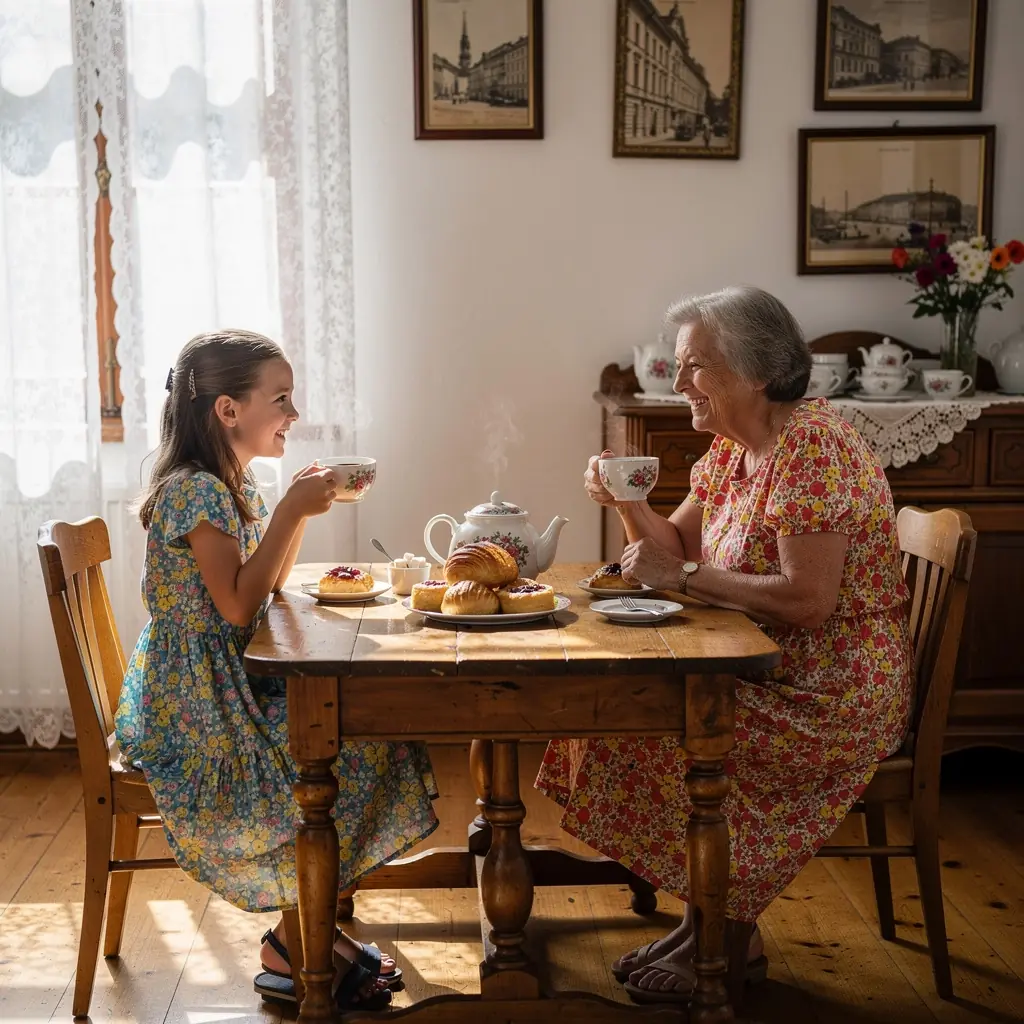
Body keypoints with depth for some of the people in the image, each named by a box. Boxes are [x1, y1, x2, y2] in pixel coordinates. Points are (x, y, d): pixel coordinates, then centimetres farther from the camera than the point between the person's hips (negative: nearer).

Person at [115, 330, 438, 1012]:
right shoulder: (194, 490, -18)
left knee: (369, 721, -3)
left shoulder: (235, 485, 11)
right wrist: (291, 511, -22)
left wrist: (302, 505, 6)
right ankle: (293, 945, -2)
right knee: (345, 753, -18)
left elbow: (272, 585, 17)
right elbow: (238, 605, -24)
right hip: (197, 704, -9)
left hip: (236, 684, 9)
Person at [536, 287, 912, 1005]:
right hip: (766, 671, 9)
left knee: (656, 723, -19)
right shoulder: (733, 446, 8)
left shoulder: (811, 447, -21)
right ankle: (708, 919, 9)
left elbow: (807, 600, -28)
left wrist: (685, 577, -22)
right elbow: (676, 544, 13)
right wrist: (628, 503, -5)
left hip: (836, 696, -9)